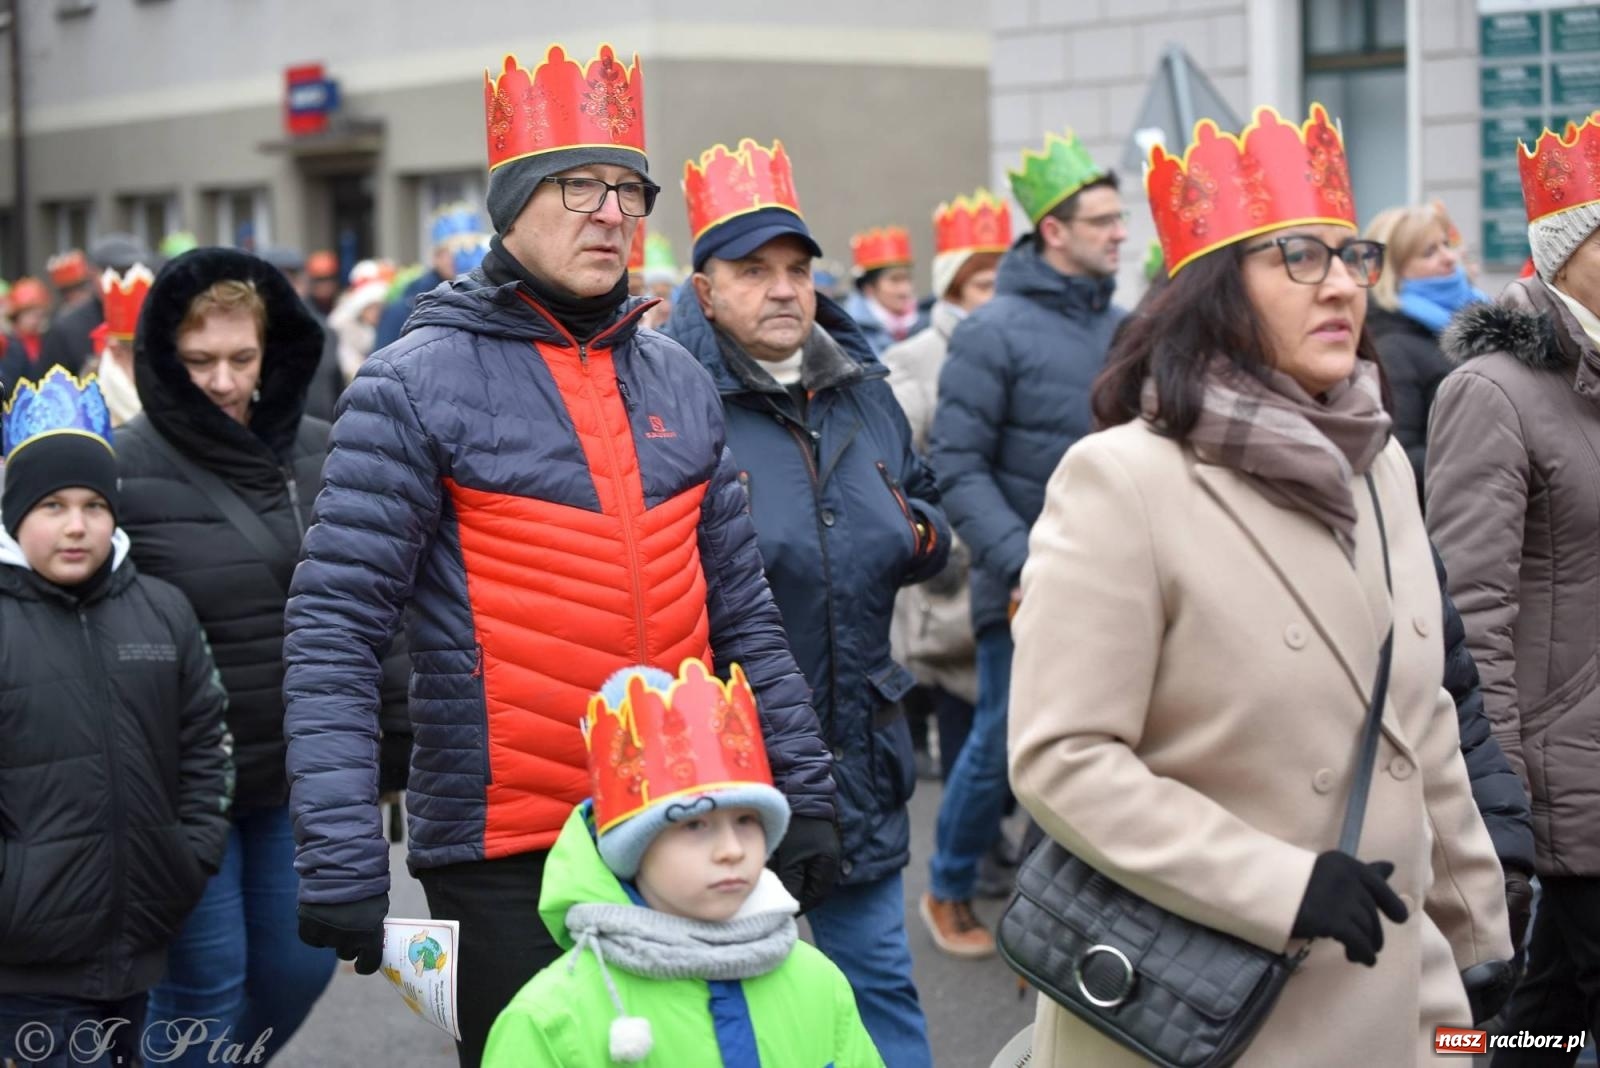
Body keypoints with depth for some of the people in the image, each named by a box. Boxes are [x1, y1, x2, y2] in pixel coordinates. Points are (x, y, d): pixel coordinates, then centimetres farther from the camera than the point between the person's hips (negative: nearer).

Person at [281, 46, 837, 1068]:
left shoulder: (679, 381, 10)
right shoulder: (415, 386, -7)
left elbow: (743, 610, 15)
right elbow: (333, 636, -10)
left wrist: (805, 791, 10)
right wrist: (343, 860, -17)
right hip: (507, 860, -5)